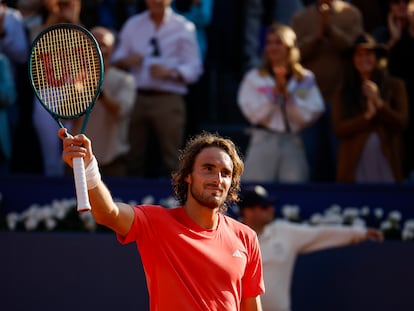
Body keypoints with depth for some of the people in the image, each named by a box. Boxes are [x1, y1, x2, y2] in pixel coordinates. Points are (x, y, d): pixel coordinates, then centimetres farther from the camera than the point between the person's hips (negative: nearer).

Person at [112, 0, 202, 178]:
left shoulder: (184, 28, 3)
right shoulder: (133, 25, 15)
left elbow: (193, 69, -2)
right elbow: (117, 59, 17)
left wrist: (169, 73, -19)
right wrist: (126, 61, -7)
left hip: (168, 101, -3)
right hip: (138, 99, 3)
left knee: (171, 160, -8)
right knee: (135, 158, 3)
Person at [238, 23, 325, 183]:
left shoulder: (306, 79, 9)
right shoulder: (254, 78, 7)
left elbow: (309, 116, -1)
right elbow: (255, 114, -4)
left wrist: (287, 94, -9)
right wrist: (274, 91, -10)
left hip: (294, 145, 1)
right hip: (263, 143, -1)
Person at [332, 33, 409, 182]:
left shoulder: (395, 85, 8)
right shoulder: (345, 91, 10)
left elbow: (402, 123, 1)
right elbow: (338, 129, 0)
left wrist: (379, 103, -10)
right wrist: (367, 116, -11)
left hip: (386, 162, 0)